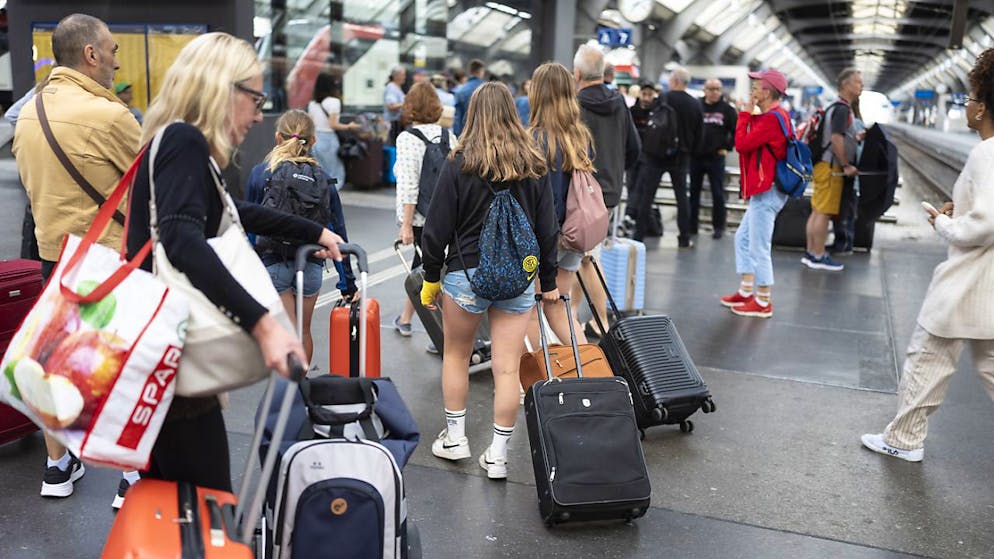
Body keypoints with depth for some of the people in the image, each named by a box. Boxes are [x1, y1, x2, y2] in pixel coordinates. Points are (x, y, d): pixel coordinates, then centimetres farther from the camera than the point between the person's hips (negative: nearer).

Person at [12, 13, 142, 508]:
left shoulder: (28, 113, 6)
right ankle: (134, 479, 12)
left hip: (54, 256, 8)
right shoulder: (107, 114, -19)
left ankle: (58, 467, 31)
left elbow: (31, 182, 15)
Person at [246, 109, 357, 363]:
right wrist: (348, 283, 8)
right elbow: (338, 231, 3)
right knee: (304, 331, 21)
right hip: (311, 266, 3)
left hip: (272, 263, -3)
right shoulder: (322, 177, 1)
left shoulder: (260, 173, -3)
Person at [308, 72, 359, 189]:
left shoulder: (312, 103, 8)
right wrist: (349, 127, 0)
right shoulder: (334, 101, -9)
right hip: (328, 139, -6)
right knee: (335, 176, 2)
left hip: (315, 139, 6)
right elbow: (333, 125, -12)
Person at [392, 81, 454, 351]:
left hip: (421, 215, -5)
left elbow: (409, 184, -15)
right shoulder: (449, 135, 5)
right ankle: (405, 319, 27)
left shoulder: (407, 138, -9)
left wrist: (406, 224, -13)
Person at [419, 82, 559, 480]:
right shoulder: (534, 166, 2)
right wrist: (549, 281, 14)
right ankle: (498, 454, 12)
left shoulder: (459, 164, -8)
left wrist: (431, 277, 4)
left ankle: (455, 437, 27)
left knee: (455, 355, 18)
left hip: (467, 272, -2)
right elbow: (547, 228, 5)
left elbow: (438, 227, -7)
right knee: (507, 367, 5)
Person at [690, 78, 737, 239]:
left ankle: (718, 227, 8)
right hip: (695, 156, 2)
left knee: (718, 193, 0)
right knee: (693, 191, 8)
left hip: (716, 158, -2)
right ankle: (691, 225, 16)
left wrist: (727, 147, -1)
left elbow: (737, 130, 5)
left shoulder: (727, 109, 0)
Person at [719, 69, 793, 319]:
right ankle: (746, 291, 25)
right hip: (764, 190, 11)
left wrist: (745, 114, -11)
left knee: (759, 247, -4)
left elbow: (742, 144, -19)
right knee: (743, 238, 18)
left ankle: (763, 302, 5)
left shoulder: (771, 119, -18)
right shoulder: (777, 115, 15)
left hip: (767, 191, -11)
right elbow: (750, 143, 17)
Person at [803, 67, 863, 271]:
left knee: (817, 212, 12)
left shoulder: (836, 107, 17)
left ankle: (810, 253, 17)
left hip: (823, 165, 10)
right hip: (830, 166, -10)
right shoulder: (842, 109, -13)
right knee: (824, 213, -5)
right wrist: (846, 166, -18)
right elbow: (836, 139, -22)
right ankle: (818, 256, 0)